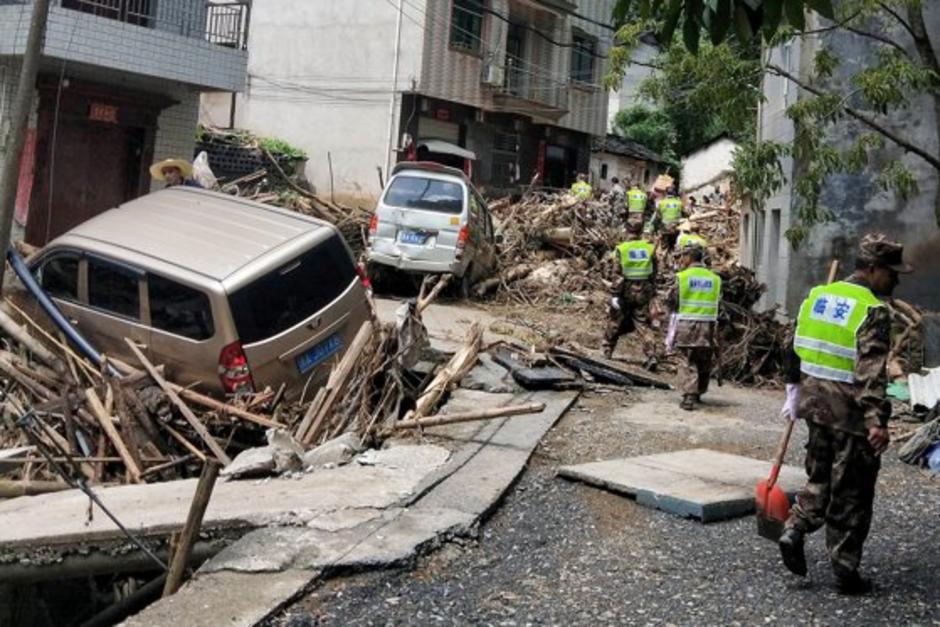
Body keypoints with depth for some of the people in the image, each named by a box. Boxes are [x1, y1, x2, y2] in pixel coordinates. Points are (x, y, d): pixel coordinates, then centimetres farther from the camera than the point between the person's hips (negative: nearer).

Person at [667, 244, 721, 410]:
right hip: (708, 326, 3)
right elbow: (717, 304, 9)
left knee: (687, 362, 0)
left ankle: (689, 397, -10)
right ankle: (698, 393, 29)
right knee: (704, 362, 16)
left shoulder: (682, 277, -5)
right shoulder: (714, 278, 6)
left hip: (686, 326, -3)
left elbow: (673, 302, -2)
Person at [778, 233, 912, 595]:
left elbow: (797, 349, 12)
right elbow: (871, 372, -22)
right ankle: (845, 569, 12)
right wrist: (877, 420, -23)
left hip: (815, 401, 6)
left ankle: (795, 531, 6)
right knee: (851, 491, 5)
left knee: (820, 476, 22)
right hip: (850, 411, -6)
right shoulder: (873, 311, -14)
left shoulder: (818, 296, 8)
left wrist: (793, 394, 20)